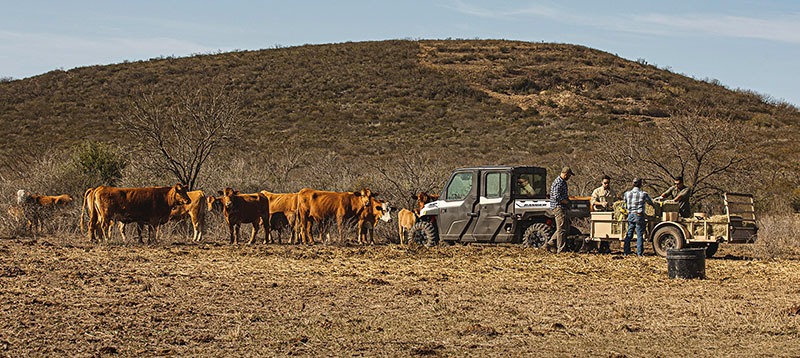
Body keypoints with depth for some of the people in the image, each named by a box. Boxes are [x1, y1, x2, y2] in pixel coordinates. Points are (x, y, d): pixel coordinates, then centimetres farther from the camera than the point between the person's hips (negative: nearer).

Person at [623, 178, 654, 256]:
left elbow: (625, 204, 11)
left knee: (629, 234, 10)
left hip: (630, 215, 3)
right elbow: (651, 202, 6)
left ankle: (626, 252, 9)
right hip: (639, 216, -3)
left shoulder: (627, 193, 1)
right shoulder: (643, 194, -8)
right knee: (639, 234, 3)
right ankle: (639, 253, 3)